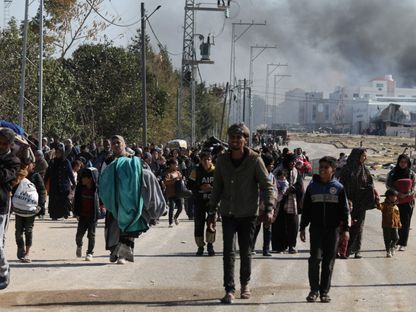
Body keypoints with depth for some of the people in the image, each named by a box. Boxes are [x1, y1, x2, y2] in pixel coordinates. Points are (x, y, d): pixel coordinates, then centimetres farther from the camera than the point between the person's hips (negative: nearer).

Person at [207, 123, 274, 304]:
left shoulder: (254, 160, -8)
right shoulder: (222, 161, 2)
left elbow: (267, 186, -7)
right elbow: (217, 189, 9)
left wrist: (269, 209, -19)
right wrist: (212, 212, 8)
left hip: (248, 214, -1)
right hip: (228, 214, 2)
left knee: (246, 252, 9)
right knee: (228, 252, -7)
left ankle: (245, 284, 29)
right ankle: (229, 290, -7)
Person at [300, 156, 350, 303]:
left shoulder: (338, 188, 2)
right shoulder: (312, 186, 5)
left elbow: (344, 210, 5)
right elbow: (306, 209, 9)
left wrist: (345, 229, -1)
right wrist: (302, 228, 7)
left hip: (332, 229, 0)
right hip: (316, 228, 0)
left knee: (329, 261, 3)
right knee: (315, 258, -9)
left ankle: (324, 291, 11)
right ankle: (314, 290, 1)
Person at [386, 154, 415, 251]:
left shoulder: (411, 174, 3)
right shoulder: (393, 172, 4)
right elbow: (388, 184, -5)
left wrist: (405, 194, -16)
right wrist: (397, 193, -17)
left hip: (407, 201, -1)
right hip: (395, 200, 1)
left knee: (405, 222, -1)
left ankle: (403, 244, 3)